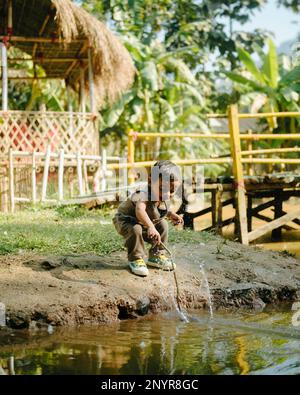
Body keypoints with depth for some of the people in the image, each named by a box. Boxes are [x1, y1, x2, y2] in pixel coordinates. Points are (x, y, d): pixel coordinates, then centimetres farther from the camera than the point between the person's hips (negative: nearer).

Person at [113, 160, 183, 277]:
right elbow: (140, 210, -63)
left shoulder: (163, 198, -11)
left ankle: (156, 255, 17)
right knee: (135, 230, -35)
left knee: (162, 224, 4)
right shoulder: (144, 195, -40)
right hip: (125, 221, -8)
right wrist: (151, 227, -74)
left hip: (144, 225, 8)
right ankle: (135, 259, -17)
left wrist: (170, 215, -2)